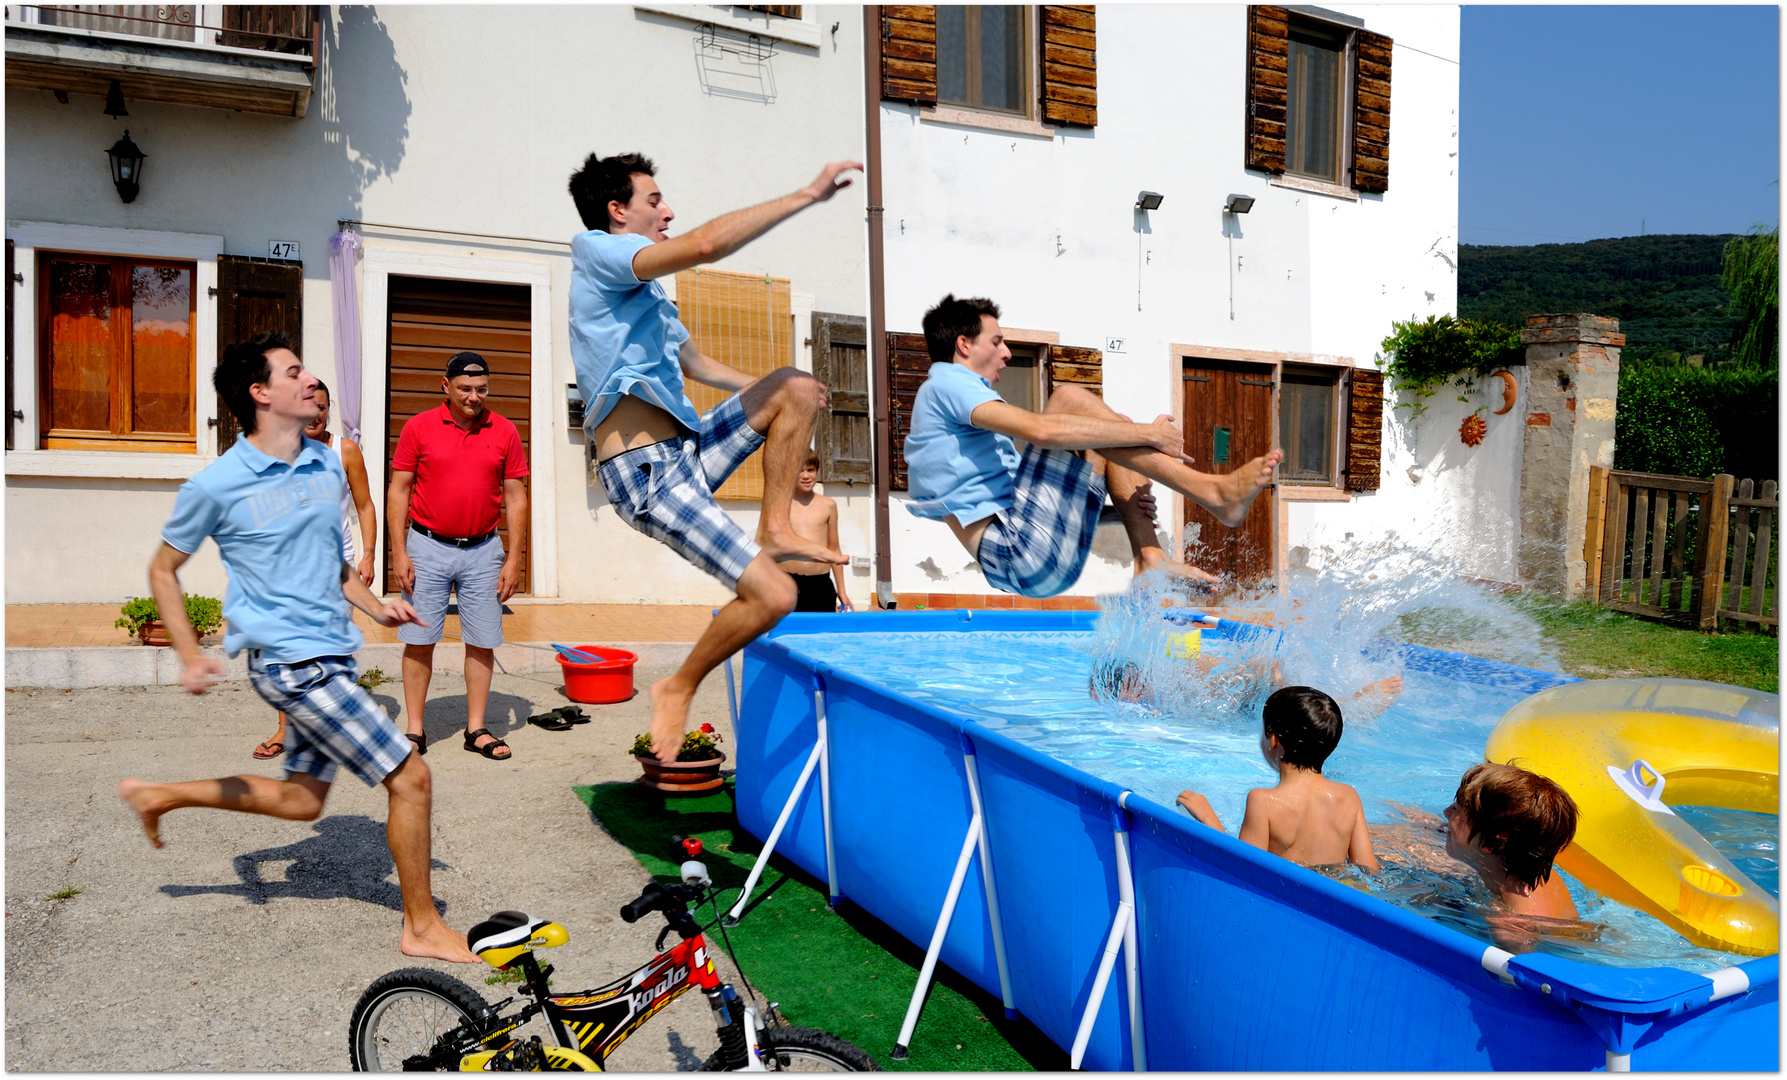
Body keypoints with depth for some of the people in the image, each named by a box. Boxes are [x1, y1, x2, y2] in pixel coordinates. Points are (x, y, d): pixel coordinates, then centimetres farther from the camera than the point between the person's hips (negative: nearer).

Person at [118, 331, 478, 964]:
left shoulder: (327, 465, 9)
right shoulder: (217, 485, -10)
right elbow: (163, 570, 3)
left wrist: (375, 608, 8)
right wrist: (190, 658, -5)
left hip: (331, 652, 8)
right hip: (291, 662, -8)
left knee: (302, 801, 19)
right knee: (411, 778, -9)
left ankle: (161, 796, 37)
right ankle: (422, 927, 7)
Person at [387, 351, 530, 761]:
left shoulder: (505, 432, 3)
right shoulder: (418, 427, 0)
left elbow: (515, 498, 5)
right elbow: (398, 491, 1)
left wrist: (513, 558, 0)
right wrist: (399, 552, -5)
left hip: (483, 551, 1)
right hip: (427, 547, -1)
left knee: (482, 642, 5)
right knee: (419, 640, 2)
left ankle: (476, 729, 16)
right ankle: (415, 730, 13)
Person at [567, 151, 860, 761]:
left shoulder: (643, 290, 23)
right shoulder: (596, 250, -6)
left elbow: (695, 362, 39)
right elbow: (706, 244, -23)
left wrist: (779, 394, 45)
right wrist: (807, 197, -18)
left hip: (686, 453, 10)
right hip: (646, 474, -10)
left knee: (797, 388, 9)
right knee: (773, 596, -16)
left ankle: (776, 530, 6)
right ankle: (677, 690, 6)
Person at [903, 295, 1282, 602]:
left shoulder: (955, 395, 29)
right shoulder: (946, 384, -3)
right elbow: (1041, 430, -20)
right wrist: (1147, 433, -14)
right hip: (1015, 552, -10)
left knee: (1103, 437, 15)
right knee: (1069, 399, -13)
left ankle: (1151, 559, -3)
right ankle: (1214, 492, -16)